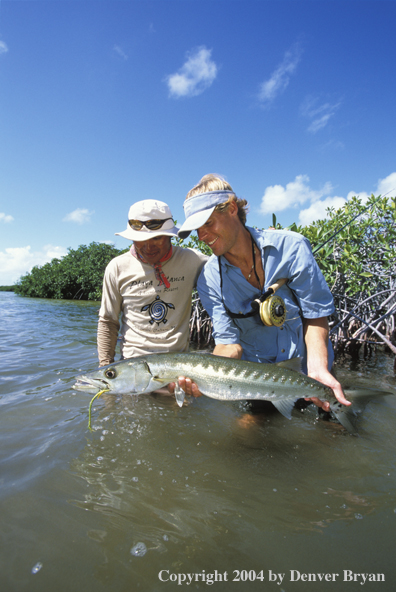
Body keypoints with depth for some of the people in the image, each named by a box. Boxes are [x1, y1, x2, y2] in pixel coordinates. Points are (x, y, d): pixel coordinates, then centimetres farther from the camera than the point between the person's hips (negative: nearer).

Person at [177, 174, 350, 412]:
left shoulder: (291, 247, -17)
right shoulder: (210, 280, -13)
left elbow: (316, 315, -13)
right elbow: (229, 342, -14)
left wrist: (318, 370, -27)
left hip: (307, 368, 0)